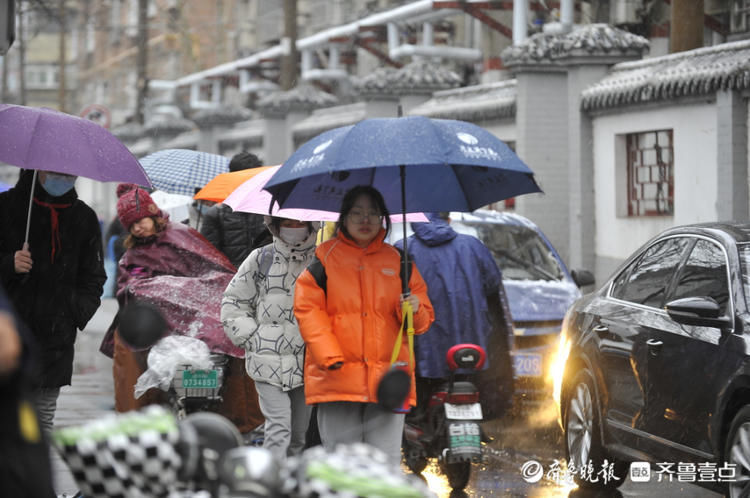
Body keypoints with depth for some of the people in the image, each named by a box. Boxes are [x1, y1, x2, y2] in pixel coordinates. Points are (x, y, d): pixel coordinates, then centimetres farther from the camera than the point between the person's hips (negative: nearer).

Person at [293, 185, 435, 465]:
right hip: (337, 381, -2)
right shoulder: (325, 259, 7)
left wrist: (415, 311, -8)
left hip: (387, 379, 2)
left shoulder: (398, 262, 15)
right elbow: (307, 310, 0)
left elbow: (425, 319, 16)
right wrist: (330, 357, -12)